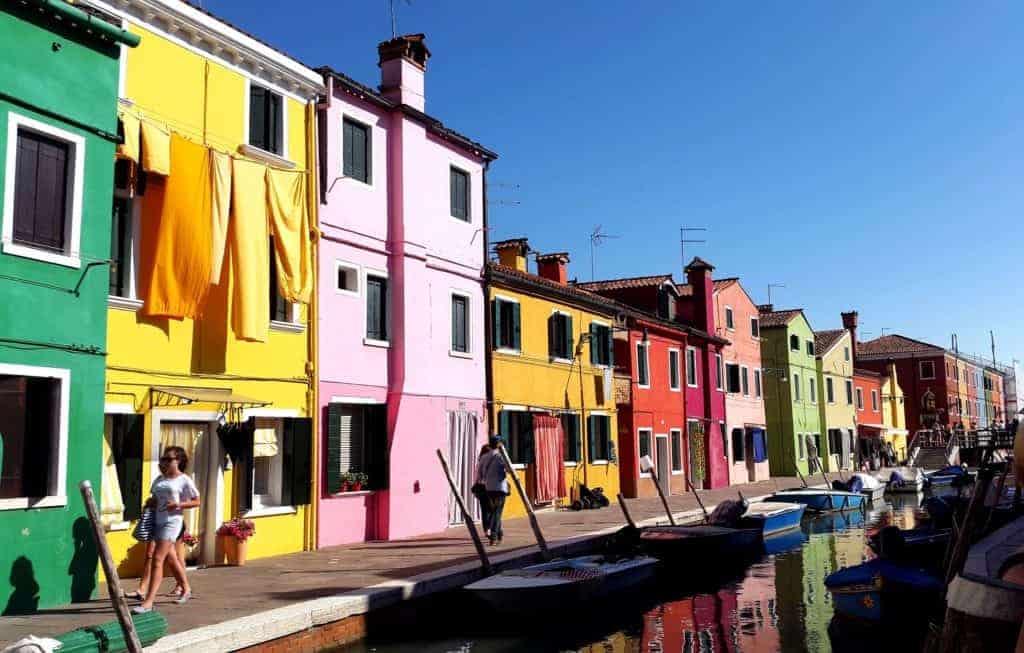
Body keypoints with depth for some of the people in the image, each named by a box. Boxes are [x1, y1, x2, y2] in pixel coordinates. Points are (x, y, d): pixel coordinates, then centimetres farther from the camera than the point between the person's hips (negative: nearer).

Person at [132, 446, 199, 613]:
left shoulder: (184, 480, -4)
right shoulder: (159, 479, 14)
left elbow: (196, 501, -2)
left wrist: (178, 505, -16)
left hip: (172, 522, -7)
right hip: (157, 521, 7)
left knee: (157, 559, -14)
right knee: (171, 559, 18)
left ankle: (148, 601, -13)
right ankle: (186, 589, 36)